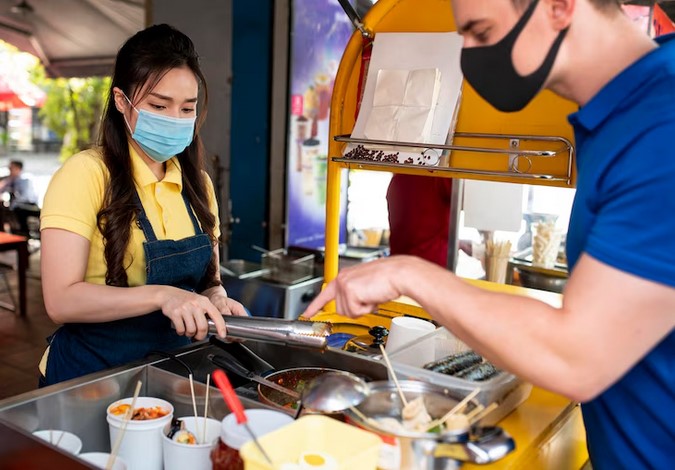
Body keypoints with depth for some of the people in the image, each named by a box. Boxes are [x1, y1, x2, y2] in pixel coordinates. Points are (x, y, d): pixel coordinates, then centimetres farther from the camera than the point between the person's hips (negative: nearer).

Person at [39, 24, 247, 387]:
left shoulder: (198, 183, 6)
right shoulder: (86, 174, -12)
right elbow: (61, 300, -18)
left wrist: (217, 300, -8)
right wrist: (162, 295, -28)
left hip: (172, 369, 5)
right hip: (89, 375, -4)